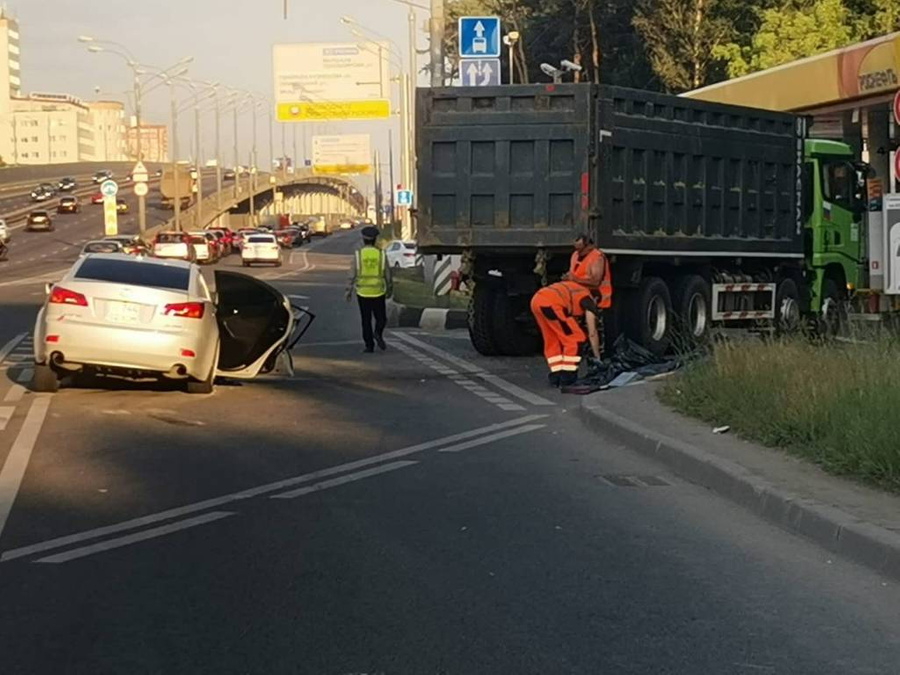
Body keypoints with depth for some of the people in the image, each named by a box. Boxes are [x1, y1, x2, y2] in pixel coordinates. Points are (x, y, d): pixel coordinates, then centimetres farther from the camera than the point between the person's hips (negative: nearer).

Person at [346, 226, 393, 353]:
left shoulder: (357, 255, -6)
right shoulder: (382, 255, -4)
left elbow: (352, 275, -5)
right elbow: (388, 275, 1)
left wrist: (349, 292, 3)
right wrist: (390, 289, 17)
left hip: (363, 293, 0)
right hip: (378, 293, 0)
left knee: (366, 321, 10)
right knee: (381, 319, 13)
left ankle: (369, 346, 6)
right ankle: (378, 333, -16)